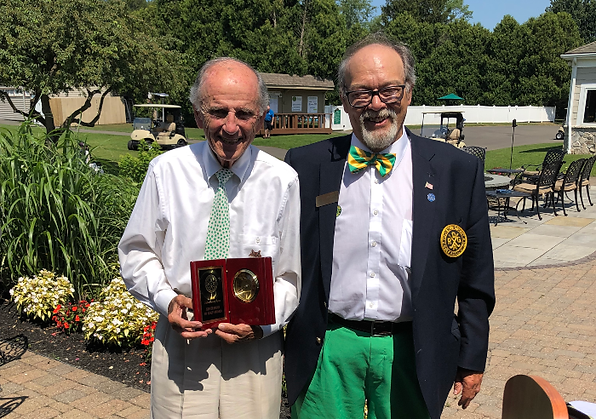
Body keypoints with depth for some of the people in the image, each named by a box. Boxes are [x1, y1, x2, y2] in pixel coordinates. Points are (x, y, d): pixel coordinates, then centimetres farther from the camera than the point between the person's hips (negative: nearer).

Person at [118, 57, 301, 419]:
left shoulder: (283, 181, -7)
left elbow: (291, 276, 0)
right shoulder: (167, 170, -6)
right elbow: (137, 252, 4)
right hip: (181, 339, 1)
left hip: (254, 348, 0)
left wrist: (262, 322, -15)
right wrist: (166, 300, -12)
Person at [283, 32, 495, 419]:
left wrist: (471, 361, 5)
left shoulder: (458, 170, -4)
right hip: (326, 348, 0)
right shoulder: (306, 166, -3)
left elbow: (475, 282, 2)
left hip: (413, 354, 0)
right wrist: (281, 347, 6)